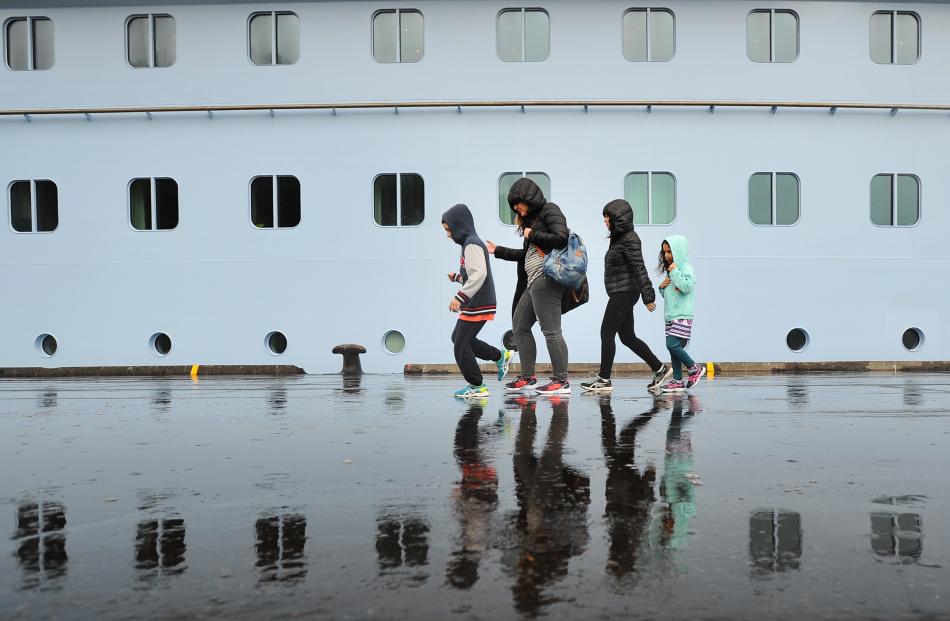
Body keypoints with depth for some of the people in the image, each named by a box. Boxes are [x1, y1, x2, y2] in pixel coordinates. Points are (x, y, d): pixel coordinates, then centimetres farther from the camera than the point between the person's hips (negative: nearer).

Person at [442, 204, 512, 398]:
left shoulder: (472, 244, -15)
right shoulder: (470, 243, 15)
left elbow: (479, 274, -27)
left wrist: (459, 297, -29)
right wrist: (456, 277, 29)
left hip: (477, 305, -10)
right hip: (474, 304, 10)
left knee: (461, 346, -4)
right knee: (458, 338, 19)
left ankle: (477, 386, 6)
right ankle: (500, 357, 24)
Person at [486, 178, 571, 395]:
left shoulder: (549, 210, -3)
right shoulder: (532, 218, 21)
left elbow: (561, 239, -18)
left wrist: (533, 234, -8)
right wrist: (497, 251, 28)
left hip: (546, 279, -10)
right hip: (533, 282, 10)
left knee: (551, 330, -9)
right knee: (519, 325, 14)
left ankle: (561, 381, -4)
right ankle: (528, 377, 20)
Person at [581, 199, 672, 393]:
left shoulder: (629, 240, -13)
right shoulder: (619, 238, 16)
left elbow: (639, 269, -18)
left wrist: (648, 297, -20)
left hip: (624, 293, -10)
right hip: (620, 293, 10)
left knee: (607, 333, -6)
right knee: (628, 337, 11)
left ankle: (604, 379, -1)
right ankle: (660, 369, 18)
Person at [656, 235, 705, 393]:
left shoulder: (686, 268, -7)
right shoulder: (671, 270, 19)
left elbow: (686, 287, -24)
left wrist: (674, 272, -17)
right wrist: (662, 287, 5)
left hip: (682, 316, -9)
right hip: (671, 316, 9)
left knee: (672, 345, -18)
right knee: (673, 348, 6)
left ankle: (694, 369, 0)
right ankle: (678, 381, 9)